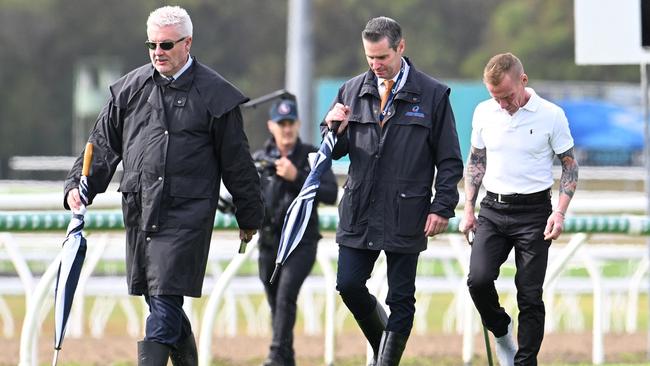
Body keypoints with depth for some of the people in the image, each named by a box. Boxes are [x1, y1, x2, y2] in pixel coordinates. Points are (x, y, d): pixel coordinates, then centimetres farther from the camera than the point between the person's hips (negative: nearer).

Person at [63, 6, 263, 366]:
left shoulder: (215, 95, 0)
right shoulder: (130, 89, 10)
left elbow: (236, 161, 5)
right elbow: (103, 145, 16)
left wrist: (249, 217, 10)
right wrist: (79, 185, 3)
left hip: (187, 211, -5)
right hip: (139, 210, 5)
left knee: (165, 298, -12)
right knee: (157, 298, 10)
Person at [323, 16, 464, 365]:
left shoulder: (432, 95, -2)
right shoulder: (352, 91, 7)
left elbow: (449, 160, 0)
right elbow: (335, 152, 15)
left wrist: (442, 207, -9)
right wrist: (335, 129, -8)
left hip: (405, 214, -3)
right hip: (359, 212, 3)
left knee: (400, 299, 1)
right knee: (348, 285, 1)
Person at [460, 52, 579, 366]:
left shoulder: (551, 115, -8)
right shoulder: (484, 113, 2)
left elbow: (570, 166, 0)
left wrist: (560, 213, -11)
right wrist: (468, 209, 10)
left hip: (533, 212, -3)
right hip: (493, 210, 3)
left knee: (530, 296, -2)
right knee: (479, 279, -15)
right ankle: (500, 331, 13)